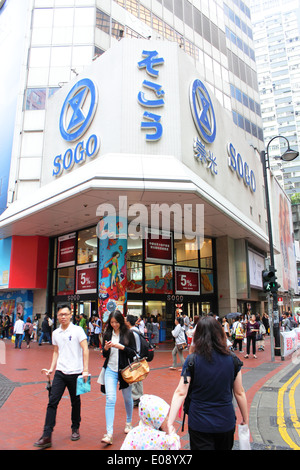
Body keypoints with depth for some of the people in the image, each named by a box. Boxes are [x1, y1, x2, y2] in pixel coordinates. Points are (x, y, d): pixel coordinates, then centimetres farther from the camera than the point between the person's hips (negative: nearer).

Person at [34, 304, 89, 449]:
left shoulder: (77, 330, -8)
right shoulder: (55, 333, 7)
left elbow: (85, 349, -10)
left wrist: (85, 369, -15)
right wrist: (51, 368, 9)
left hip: (75, 372, -3)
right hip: (60, 372, 4)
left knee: (75, 402, 11)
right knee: (52, 402, -3)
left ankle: (75, 429, 32)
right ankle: (47, 436, 5)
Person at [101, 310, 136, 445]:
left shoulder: (128, 334, -6)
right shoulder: (107, 334, 3)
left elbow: (133, 353, -7)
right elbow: (105, 355, 10)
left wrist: (121, 347, -21)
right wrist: (106, 348, -13)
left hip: (124, 370, -1)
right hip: (110, 370, 1)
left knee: (127, 398, 15)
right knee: (110, 399, -9)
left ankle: (128, 422, 40)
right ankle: (109, 433, -5)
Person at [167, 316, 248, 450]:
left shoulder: (192, 360, -14)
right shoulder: (232, 360, -8)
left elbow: (180, 393, -17)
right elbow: (239, 393, 0)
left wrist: (170, 422, -16)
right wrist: (245, 420, 12)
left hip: (199, 425, -3)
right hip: (226, 423, 3)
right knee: (224, 447, 26)